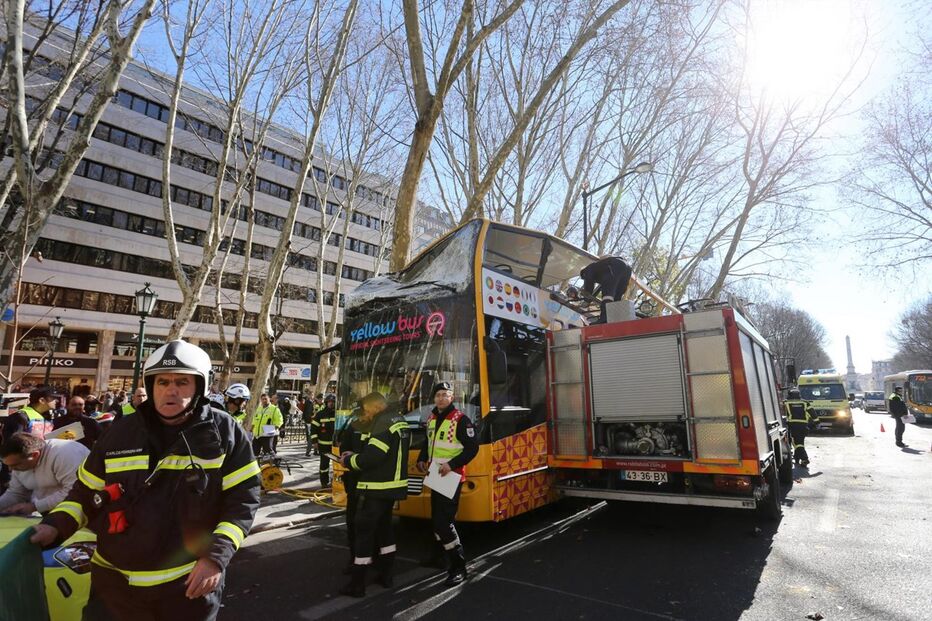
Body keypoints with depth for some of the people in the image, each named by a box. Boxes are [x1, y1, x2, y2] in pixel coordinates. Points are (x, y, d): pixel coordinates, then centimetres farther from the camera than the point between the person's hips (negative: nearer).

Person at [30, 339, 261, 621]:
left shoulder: (223, 432, -10)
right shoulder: (122, 432, 2)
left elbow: (243, 497, -10)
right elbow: (86, 492, 13)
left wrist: (217, 556, -17)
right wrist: (56, 525, -4)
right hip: (115, 580, 3)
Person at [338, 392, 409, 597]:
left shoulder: (382, 425, -19)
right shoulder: (398, 422, 11)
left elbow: (371, 458, -25)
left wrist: (348, 461, -7)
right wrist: (356, 455, 8)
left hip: (376, 489, -10)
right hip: (392, 486, 10)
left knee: (364, 532, 1)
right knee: (384, 528, 20)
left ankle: (357, 585, 10)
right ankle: (386, 576, 29)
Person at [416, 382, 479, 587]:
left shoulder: (461, 420, -17)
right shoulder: (431, 418, 7)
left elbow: (473, 447, -19)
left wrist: (452, 464, -26)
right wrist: (422, 459, 3)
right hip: (436, 477, 8)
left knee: (444, 521, -10)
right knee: (436, 518, 20)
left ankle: (459, 567, 1)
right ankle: (438, 556, 39)